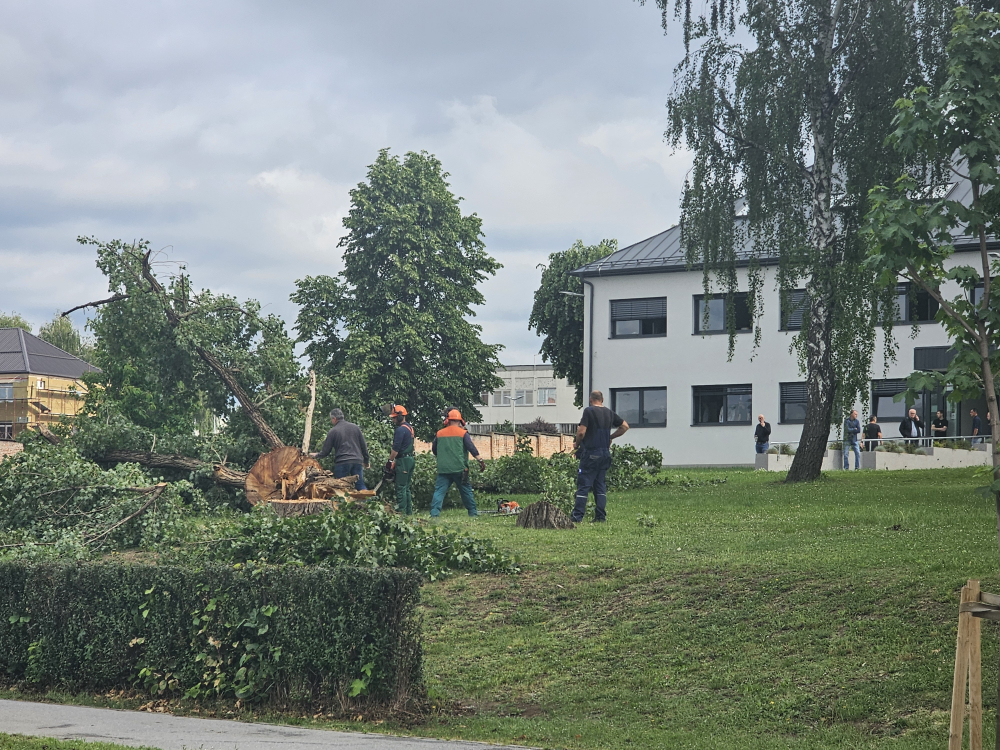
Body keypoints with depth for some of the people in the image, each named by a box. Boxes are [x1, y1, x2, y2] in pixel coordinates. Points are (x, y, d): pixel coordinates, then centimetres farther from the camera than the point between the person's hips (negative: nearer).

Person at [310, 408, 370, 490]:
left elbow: (325, 451, 3)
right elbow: (364, 446, 13)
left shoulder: (333, 431, -1)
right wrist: (366, 461, 23)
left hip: (342, 463, -3)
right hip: (357, 461, 4)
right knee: (360, 485, 3)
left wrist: (316, 455, 24)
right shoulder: (355, 427, 10)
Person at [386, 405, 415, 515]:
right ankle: (409, 512, 14)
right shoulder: (410, 427, 16)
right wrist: (396, 460, 19)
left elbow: (396, 448, -18)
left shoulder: (401, 429, -15)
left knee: (401, 488, -9)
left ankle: (400, 511, -11)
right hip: (411, 459, 10)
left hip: (403, 460, -10)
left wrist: (390, 461, -10)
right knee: (407, 488, 13)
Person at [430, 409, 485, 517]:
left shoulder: (439, 433, 9)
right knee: (466, 490, 10)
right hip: (459, 468, -1)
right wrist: (480, 460, -9)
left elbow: (434, 450, 19)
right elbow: (472, 448, -9)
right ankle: (473, 512, 18)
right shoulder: (463, 433, -1)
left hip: (443, 469, 1)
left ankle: (434, 513, -15)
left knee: (439, 491, -2)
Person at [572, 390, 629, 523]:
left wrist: (576, 444, 3)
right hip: (605, 452, 6)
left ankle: (577, 516, -8)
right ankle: (601, 517, 9)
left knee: (583, 485, -4)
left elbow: (581, 432, -15)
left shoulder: (589, 411, -9)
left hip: (590, 453, -6)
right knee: (600, 485, 11)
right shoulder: (609, 413, 9)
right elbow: (625, 426, 18)